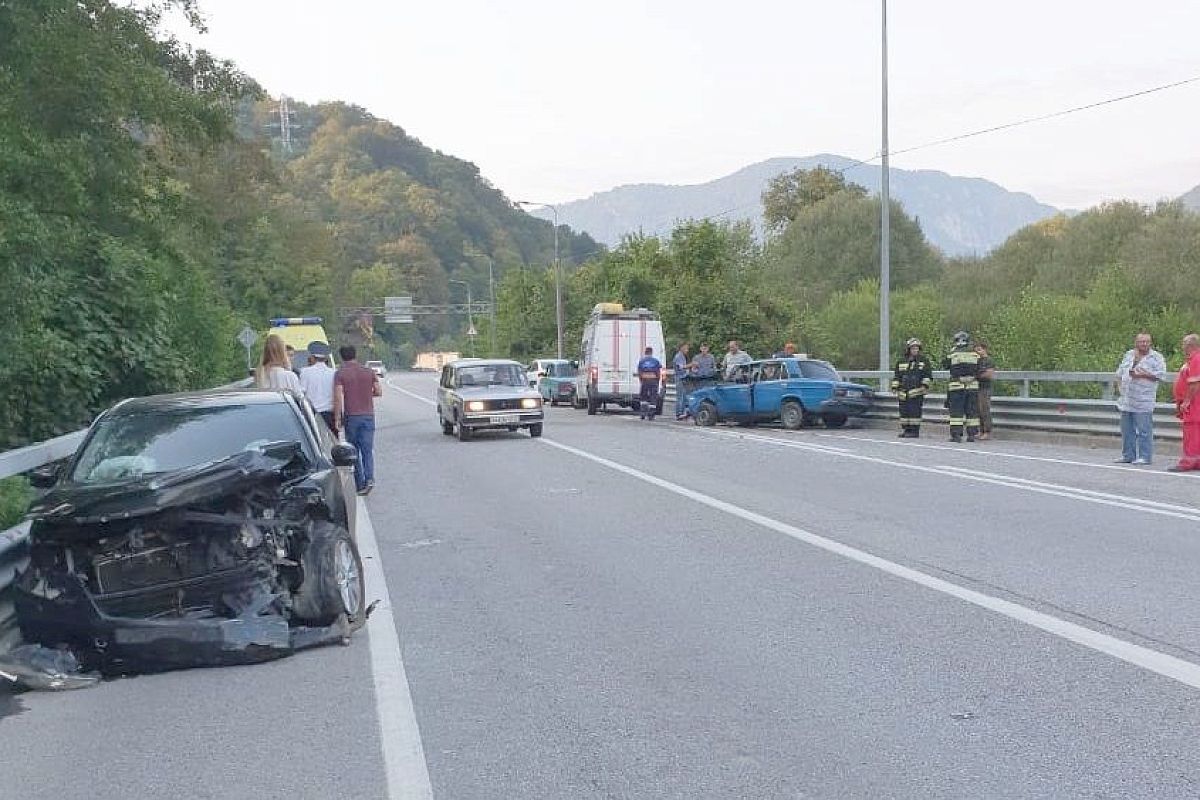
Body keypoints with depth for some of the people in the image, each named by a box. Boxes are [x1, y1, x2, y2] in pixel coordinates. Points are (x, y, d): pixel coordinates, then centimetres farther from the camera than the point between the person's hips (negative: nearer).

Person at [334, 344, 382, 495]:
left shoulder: (340, 373, -5)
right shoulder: (369, 372, 5)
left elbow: (338, 397, -12)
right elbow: (379, 391, 5)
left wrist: (337, 418, -8)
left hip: (351, 416, -2)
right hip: (368, 415, 2)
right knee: (367, 450, 4)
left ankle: (359, 485, 10)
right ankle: (369, 478, -17)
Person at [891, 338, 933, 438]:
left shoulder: (924, 360, 3)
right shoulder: (901, 361, 13)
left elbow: (928, 376, 3)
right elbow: (896, 376, 17)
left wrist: (925, 385, -9)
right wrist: (895, 389, 12)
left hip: (916, 392, -5)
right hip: (903, 393, 5)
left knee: (915, 412, -9)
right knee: (904, 412, 7)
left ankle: (915, 431, -5)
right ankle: (906, 430, 15)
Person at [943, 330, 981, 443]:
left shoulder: (952, 355, -6)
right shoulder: (975, 355, 1)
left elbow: (944, 365, 9)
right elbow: (980, 371, 4)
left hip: (956, 386, -2)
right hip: (973, 386, 2)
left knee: (956, 411, 1)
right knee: (972, 411, 9)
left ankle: (956, 435, -3)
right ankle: (971, 434, 9)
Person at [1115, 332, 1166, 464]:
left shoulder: (1156, 357, -1)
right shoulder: (1129, 354, 16)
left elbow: (1161, 374, -11)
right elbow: (1120, 372, 24)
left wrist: (1143, 375, -17)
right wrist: (1119, 386, 11)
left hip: (1143, 402, -6)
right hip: (1126, 400, 6)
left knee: (1144, 430, -7)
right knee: (1127, 430, 10)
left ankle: (1145, 457, -3)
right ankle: (1128, 455, 17)